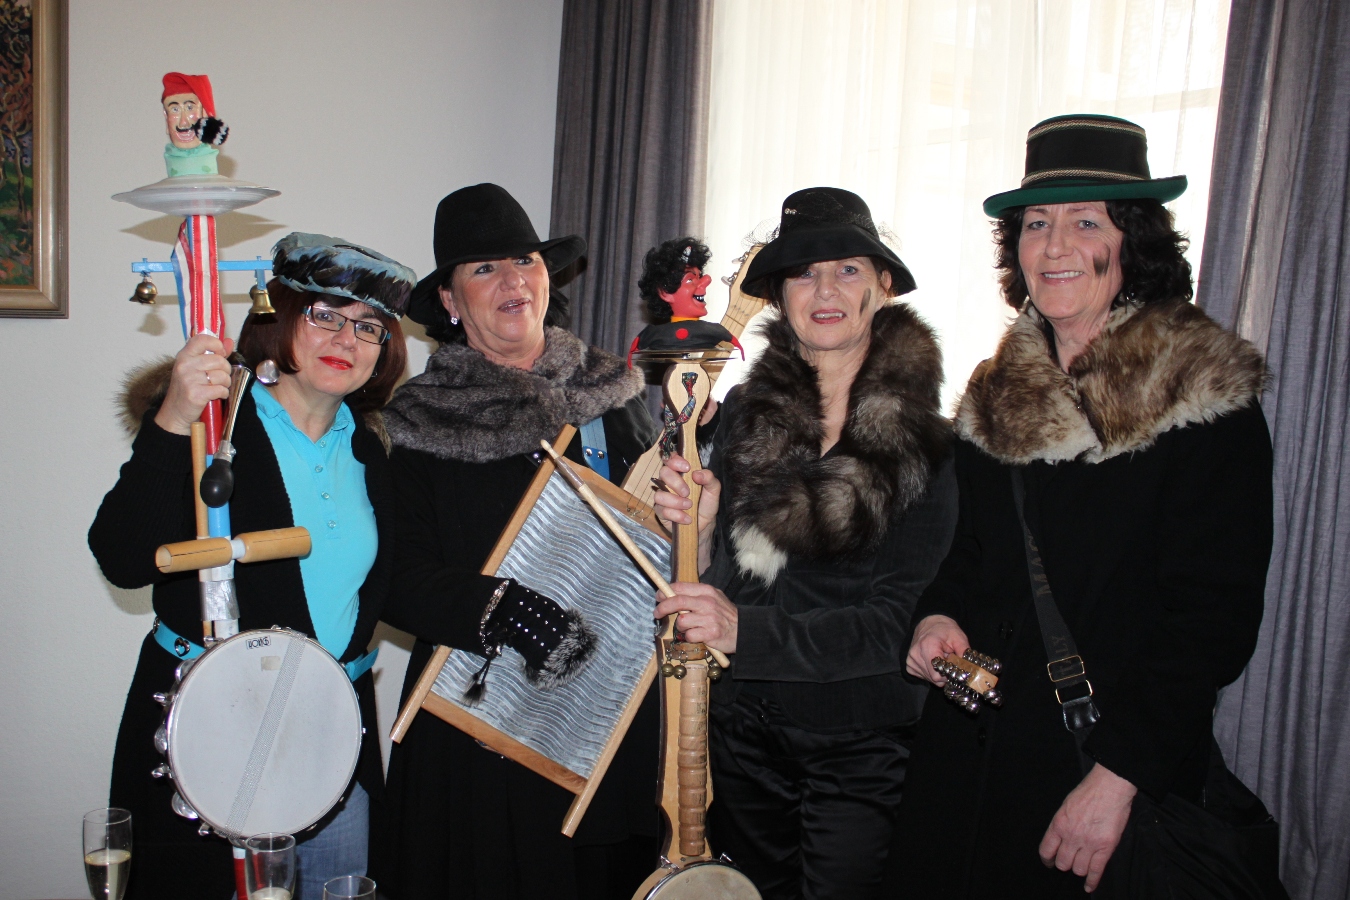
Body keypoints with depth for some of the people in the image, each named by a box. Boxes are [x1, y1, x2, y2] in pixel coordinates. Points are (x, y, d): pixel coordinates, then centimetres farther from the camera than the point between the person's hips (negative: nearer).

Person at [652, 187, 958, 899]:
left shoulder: (923, 438, -12)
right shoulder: (747, 411, -3)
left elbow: (898, 620, -17)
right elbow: (723, 579, 2)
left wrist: (745, 629, -28)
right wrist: (699, 532, -19)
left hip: (860, 746, -3)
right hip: (746, 730, 4)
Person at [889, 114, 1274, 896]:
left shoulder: (1209, 398, -10)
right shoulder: (997, 394, 7)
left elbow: (1213, 618, -14)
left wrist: (1118, 778, -18)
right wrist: (939, 615, -5)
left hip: (1122, 776, -5)